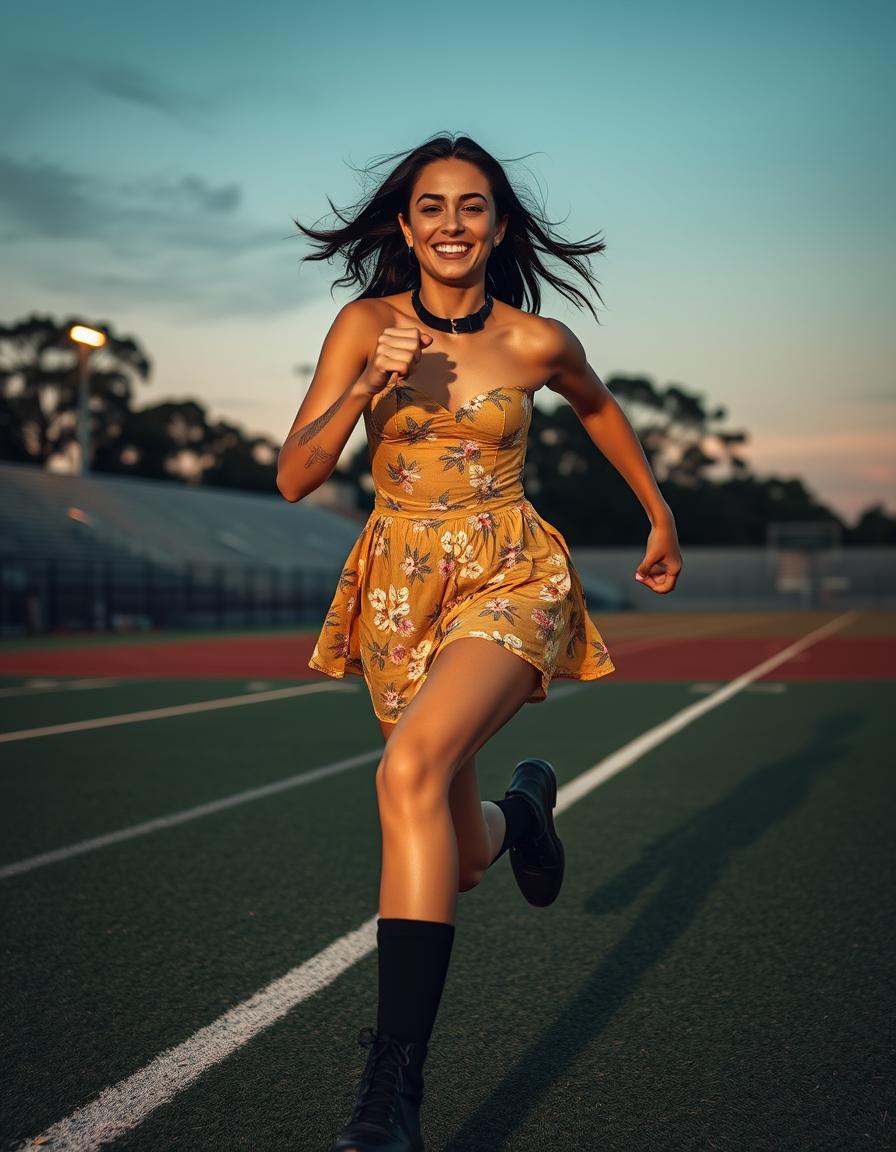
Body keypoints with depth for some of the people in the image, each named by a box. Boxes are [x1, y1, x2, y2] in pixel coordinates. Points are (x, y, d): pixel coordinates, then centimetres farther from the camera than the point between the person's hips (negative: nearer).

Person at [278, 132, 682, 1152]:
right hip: (401, 586, 3)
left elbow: (599, 407, 20)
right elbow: (294, 478, -6)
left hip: (509, 578, -3)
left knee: (410, 770, -30)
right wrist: (368, 389, -21)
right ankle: (523, 803, 49)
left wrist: (662, 520, 27)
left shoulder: (535, 342, -2)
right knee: (460, 856, 8)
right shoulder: (366, 325, -1)